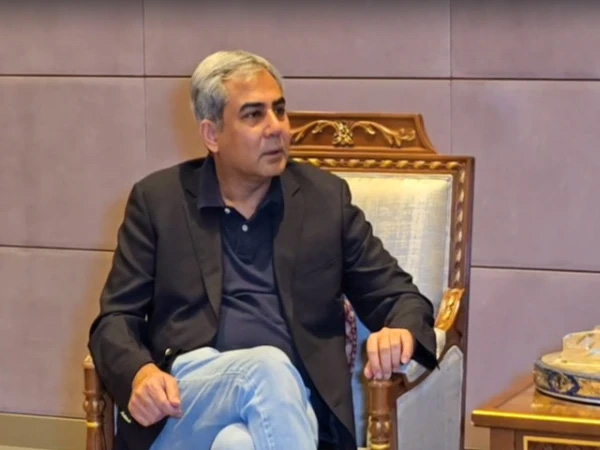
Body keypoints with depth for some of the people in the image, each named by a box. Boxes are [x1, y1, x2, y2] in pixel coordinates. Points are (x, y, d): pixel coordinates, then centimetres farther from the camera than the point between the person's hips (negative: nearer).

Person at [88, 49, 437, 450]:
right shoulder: (158, 199, 9)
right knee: (268, 368, -33)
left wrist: (400, 332, -13)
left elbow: (399, 296, 13)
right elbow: (115, 319, 7)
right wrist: (141, 372, -18)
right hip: (180, 405, 1)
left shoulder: (325, 197, 12)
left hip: (289, 405, 0)